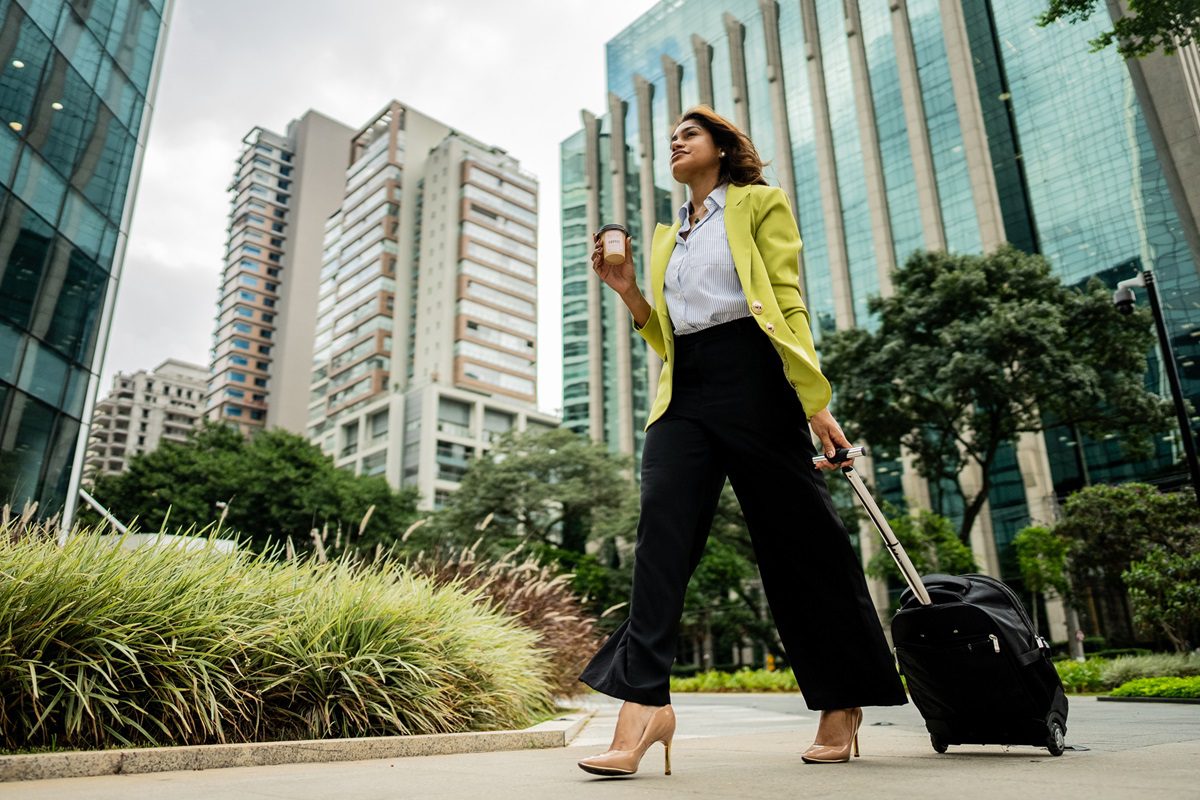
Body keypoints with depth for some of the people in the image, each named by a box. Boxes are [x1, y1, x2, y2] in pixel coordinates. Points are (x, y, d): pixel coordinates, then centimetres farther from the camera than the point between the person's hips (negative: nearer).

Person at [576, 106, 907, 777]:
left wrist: (816, 402, -11)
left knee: (800, 538, -2)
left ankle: (844, 702, 14)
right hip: (686, 392, 5)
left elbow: (789, 304, -1)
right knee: (661, 526, -14)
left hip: (752, 376, -5)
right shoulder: (666, 238, 26)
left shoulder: (760, 204, 11)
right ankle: (644, 700, -18)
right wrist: (629, 293, 7)